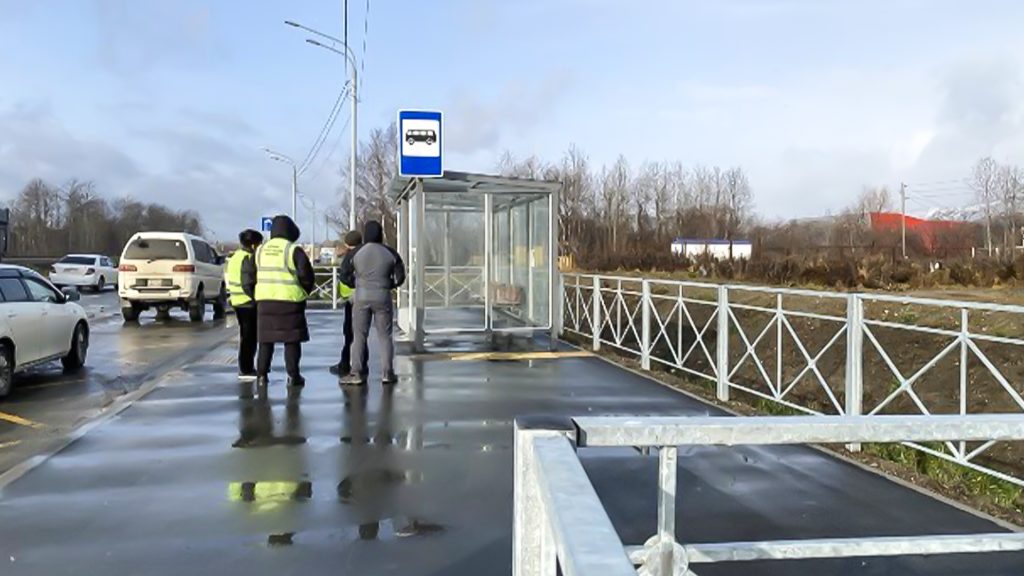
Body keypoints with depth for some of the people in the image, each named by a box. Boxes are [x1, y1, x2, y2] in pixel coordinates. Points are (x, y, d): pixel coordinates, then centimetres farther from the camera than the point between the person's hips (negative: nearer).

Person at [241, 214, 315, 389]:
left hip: (265, 300, 4)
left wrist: (255, 295, 17)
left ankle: (262, 375, 13)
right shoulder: (294, 250, -6)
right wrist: (305, 292, 9)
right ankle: (293, 376, 5)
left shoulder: (260, 250, 10)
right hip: (289, 301, -4)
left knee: (265, 339, 12)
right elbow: (307, 276, -9)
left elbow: (248, 274, 10)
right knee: (292, 339, 3)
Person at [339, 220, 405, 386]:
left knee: (359, 336, 6)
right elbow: (400, 277, 1)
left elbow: (344, 276, -1)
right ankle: (387, 373, 9)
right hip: (383, 297, 0)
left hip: (361, 298, 0)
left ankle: (356, 373, 5)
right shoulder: (390, 253, 0)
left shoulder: (354, 253, -2)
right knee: (385, 336, 8)